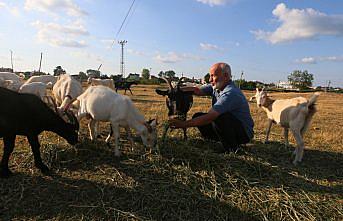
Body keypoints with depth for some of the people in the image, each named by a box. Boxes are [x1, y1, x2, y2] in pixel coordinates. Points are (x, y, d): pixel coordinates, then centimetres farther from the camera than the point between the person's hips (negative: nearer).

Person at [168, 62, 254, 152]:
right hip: (228, 127, 8)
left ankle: (233, 149, -13)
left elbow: (209, 117, -34)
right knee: (197, 117, 0)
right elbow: (198, 90, -6)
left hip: (244, 133, -8)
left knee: (218, 118, -36)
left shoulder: (230, 93, -29)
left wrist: (183, 124, -34)